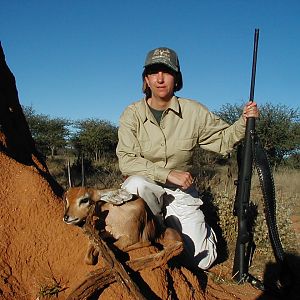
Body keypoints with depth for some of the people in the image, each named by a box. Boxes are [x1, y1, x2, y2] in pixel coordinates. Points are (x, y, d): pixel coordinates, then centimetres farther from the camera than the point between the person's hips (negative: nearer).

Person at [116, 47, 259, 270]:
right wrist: (169, 174, -25)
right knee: (135, 184, -38)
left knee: (202, 260, -7)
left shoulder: (194, 111, -5)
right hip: (146, 188, 0)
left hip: (181, 193, 1)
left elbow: (223, 140, 4)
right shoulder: (132, 114, -9)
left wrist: (244, 121, -15)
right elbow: (126, 161, -17)